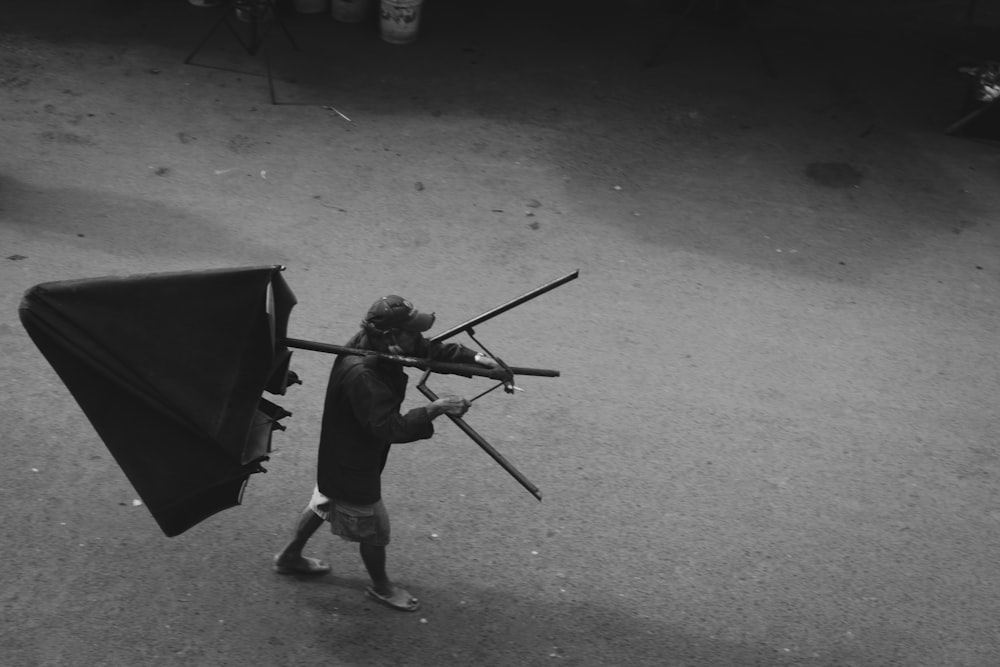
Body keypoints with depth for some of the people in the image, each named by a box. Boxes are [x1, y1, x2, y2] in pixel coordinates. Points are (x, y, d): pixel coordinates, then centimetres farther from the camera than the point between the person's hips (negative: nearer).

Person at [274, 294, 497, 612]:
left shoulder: (377, 344, -13)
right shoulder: (361, 375, -39)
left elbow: (430, 349, -7)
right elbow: (391, 428, -40)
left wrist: (475, 358, -18)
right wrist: (435, 408, -36)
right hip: (352, 466, -9)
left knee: (323, 503, 31)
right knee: (373, 528, 14)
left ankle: (289, 557, 53)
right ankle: (381, 586, 40)